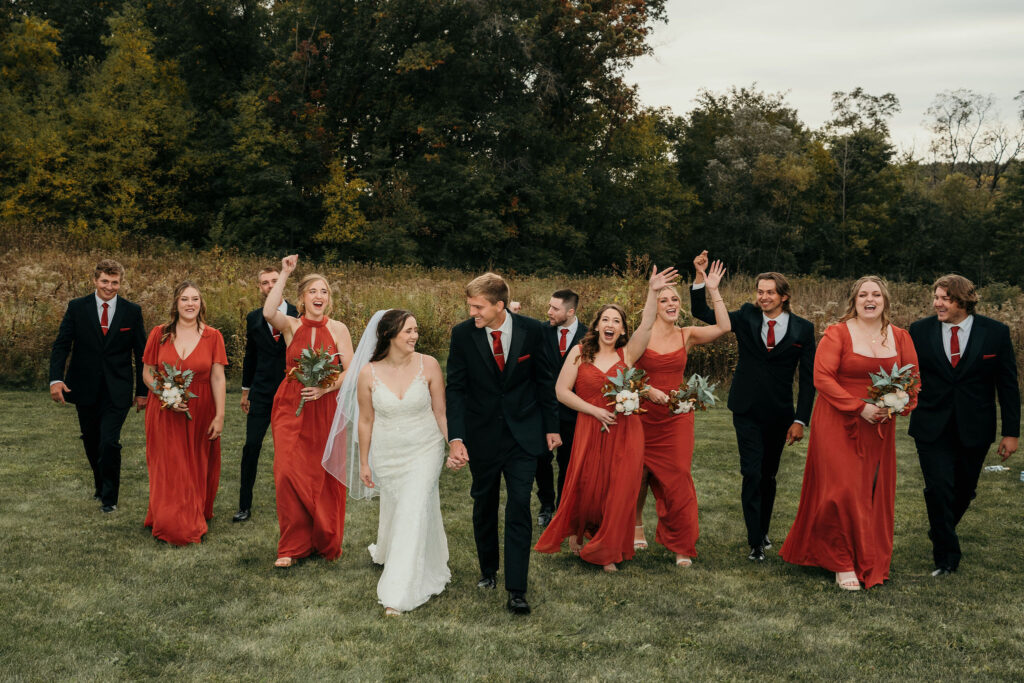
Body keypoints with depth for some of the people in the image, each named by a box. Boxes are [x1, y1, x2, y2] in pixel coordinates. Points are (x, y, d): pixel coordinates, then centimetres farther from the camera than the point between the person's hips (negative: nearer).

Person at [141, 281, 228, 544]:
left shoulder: (212, 336, -2)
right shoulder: (159, 334, -1)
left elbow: (218, 379, -5)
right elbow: (147, 374, 4)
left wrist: (219, 416, -9)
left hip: (200, 413, 0)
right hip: (165, 413, 0)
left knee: (197, 470, 9)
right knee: (168, 470, 4)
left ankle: (195, 523, 25)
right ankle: (170, 525, 18)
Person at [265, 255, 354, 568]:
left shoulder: (338, 329, 2)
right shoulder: (291, 326, 0)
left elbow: (350, 372, -1)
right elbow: (268, 312, -22)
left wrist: (325, 388, -17)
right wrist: (285, 274, -19)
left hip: (326, 410, 0)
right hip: (291, 409, 0)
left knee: (324, 477, 5)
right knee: (288, 474, -7)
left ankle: (325, 541, 24)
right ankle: (292, 546, 8)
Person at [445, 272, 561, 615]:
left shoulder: (531, 330, -10)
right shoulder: (463, 334, -11)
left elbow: (544, 381, 2)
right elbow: (455, 388, -9)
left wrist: (552, 427, 6)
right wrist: (456, 438, -19)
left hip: (523, 434, -1)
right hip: (481, 435, 1)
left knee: (519, 508, -6)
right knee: (484, 505, 15)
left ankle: (516, 590, -1)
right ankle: (488, 569, 37)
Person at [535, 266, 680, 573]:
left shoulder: (627, 354, 4)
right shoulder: (580, 353, 2)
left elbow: (646, 325, -11)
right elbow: (561, 391, -1)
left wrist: (653, 292, -24)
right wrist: (595, 410, -9)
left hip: (624, 432, 1)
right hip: (590, 431, -1)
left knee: (619, 492, 1)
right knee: (587, 488, 4)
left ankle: (606, 551, 19)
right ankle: (577, 531, 36)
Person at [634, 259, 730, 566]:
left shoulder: (687, 336, 1)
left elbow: (723, 326, -11)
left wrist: (713, 290, -13)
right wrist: (648, 390, -18)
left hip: (676, 417, 1)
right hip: (644, 415, -1)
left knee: (677, 478, -1)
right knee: (639, 474, 10)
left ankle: (681, 545, 9)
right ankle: (637, 524, 36)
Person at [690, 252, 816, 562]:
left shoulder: (803, 329, -2)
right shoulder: (747, 317, -1)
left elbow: (808, 378, -2)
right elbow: (701, 313, -2)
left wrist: (801, 420, -7)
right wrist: (700, 276, -16)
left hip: (779, 414, 1)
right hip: (747, 411, -1)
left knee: (768, 475, 13)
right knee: (752, 475, -7)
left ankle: (763, 532, 30)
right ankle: (755, 542, 1)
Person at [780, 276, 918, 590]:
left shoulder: (900, 337, 7)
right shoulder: (837, 333, -7)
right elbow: (821, 377, -14)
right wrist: (860, 407, -19)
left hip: (879, 426, 4)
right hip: (838, 424, -4)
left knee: (874, 495, 9)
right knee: (842, 491, -6)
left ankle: (871, 562, 25)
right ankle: (843, 563, 7)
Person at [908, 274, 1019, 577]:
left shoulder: (996, 333, -5)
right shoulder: (920, 330, -3)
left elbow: (1008, 385, -1)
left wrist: (1011, 432, -1)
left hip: (974, 429, 1)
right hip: (932, 427, -1)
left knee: (964, 490, 14)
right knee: (939, 489, -6)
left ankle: (941, 531, 42)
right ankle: (946, 556, 8)